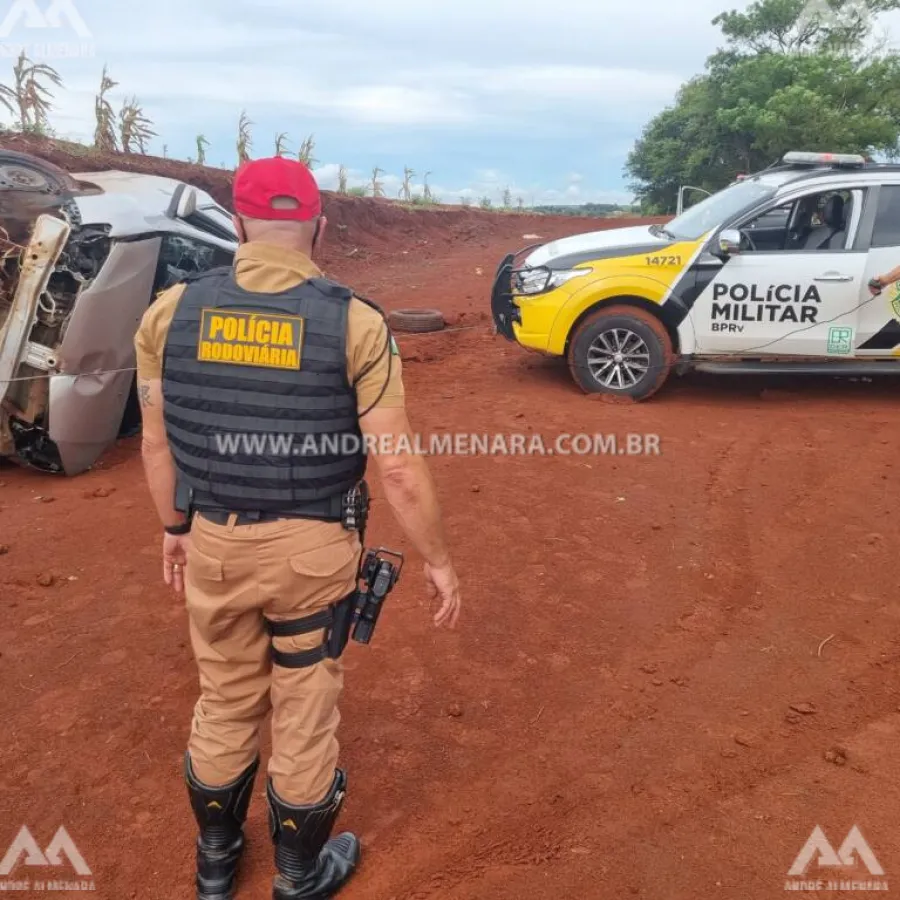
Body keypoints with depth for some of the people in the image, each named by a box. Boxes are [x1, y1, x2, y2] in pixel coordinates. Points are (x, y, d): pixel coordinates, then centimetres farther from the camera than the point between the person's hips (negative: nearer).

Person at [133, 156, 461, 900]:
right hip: (313, 549, -3)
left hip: (212, 543, 3)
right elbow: (399, 467, -15)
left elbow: (157, 444, 4)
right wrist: (438, 560, -2)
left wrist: (175, 528, 20)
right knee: (305, 715, 17)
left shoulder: (172, 311, -5)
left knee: (224, 705, 24)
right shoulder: (355, 323, -14)